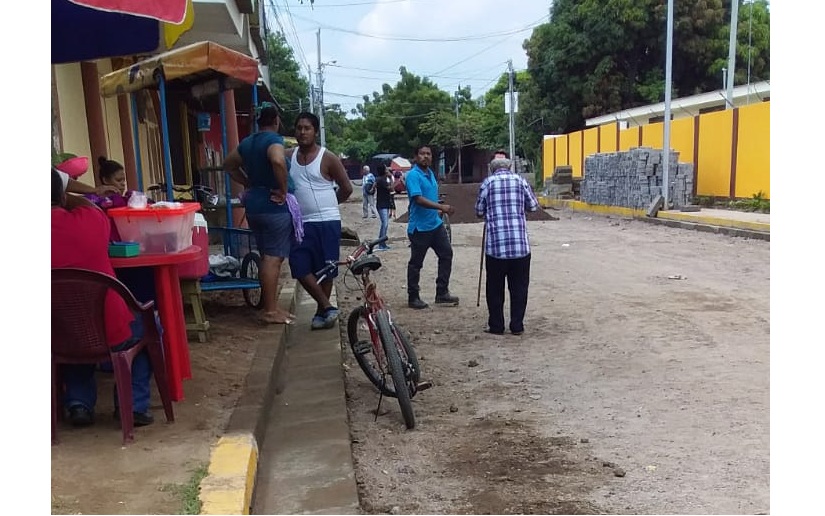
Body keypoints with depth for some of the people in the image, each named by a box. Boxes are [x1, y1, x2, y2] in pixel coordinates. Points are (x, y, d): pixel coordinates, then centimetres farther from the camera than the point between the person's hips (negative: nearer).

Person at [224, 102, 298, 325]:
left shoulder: (247, 142, 14)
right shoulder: (273, 139, -11)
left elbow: (228, 164, 25)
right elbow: (278, 161, -32)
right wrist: (283, 190, -20)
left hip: (254, 203, 8)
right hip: (274, 205, -8)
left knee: (267, 256, 14)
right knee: (274, 257, -4)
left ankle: (270, 305, 21)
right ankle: (270, 310, -2)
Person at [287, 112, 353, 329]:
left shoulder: (327, 158, -6)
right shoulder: (289, 156, 6)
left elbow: (347, 188, 0)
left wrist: (329, 204, 9)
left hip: (327, 222, -4)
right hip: (301, 223, 4)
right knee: (300, 268, -3)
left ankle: (322, 311, 20)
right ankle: (327, 307, 9)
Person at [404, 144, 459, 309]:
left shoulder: (430, 173, 12)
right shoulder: (413, 175, -15)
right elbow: (419, 199, -26)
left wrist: (439, 212, 22)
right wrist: (441, 207, -32)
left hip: (436, 224, 8)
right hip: (420, 227, -8)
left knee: (446, 254, 7)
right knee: (416, 263, 2)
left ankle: (442, 293, 15)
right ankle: (413, 298, 14)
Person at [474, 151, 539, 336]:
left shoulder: (487, 183, 2)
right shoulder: (520, 180, 6)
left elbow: (479, 211, 7)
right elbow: (533, 206, 13)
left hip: (496, 245, -1)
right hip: (521, 245, 1)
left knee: (495, 288, 10)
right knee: (519, 287, 11)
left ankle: (496, 326, 16)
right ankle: (517, 326, 15)